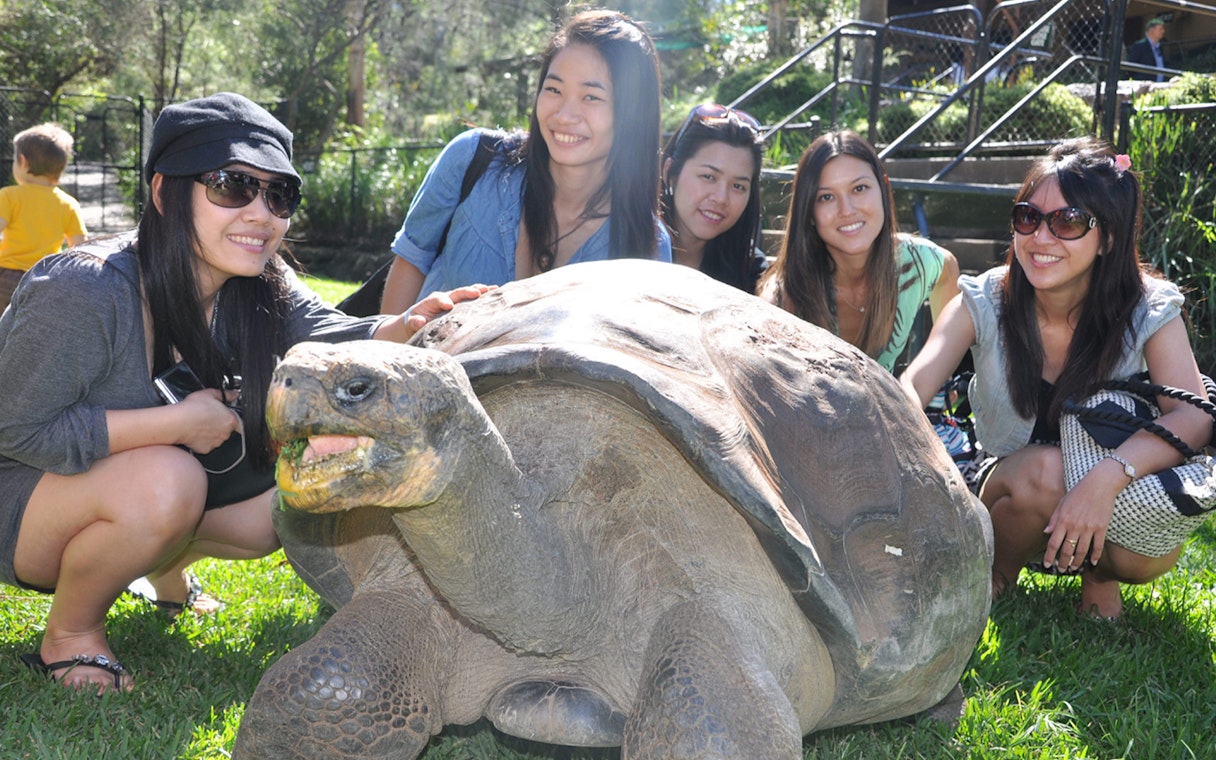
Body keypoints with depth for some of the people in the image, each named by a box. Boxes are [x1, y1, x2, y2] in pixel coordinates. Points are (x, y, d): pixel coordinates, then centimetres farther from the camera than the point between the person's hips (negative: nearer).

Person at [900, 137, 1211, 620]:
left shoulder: (1149, 312, -12)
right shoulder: (983, 303, -12)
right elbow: (911, 387, -25)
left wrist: (1109, 475, -44)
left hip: (1113, 507, 0)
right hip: (1004, 493, 0)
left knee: (1151, 553, -32)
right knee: (1046, 468, -34)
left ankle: (1099, 572, 7)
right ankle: (997, 573, -1)